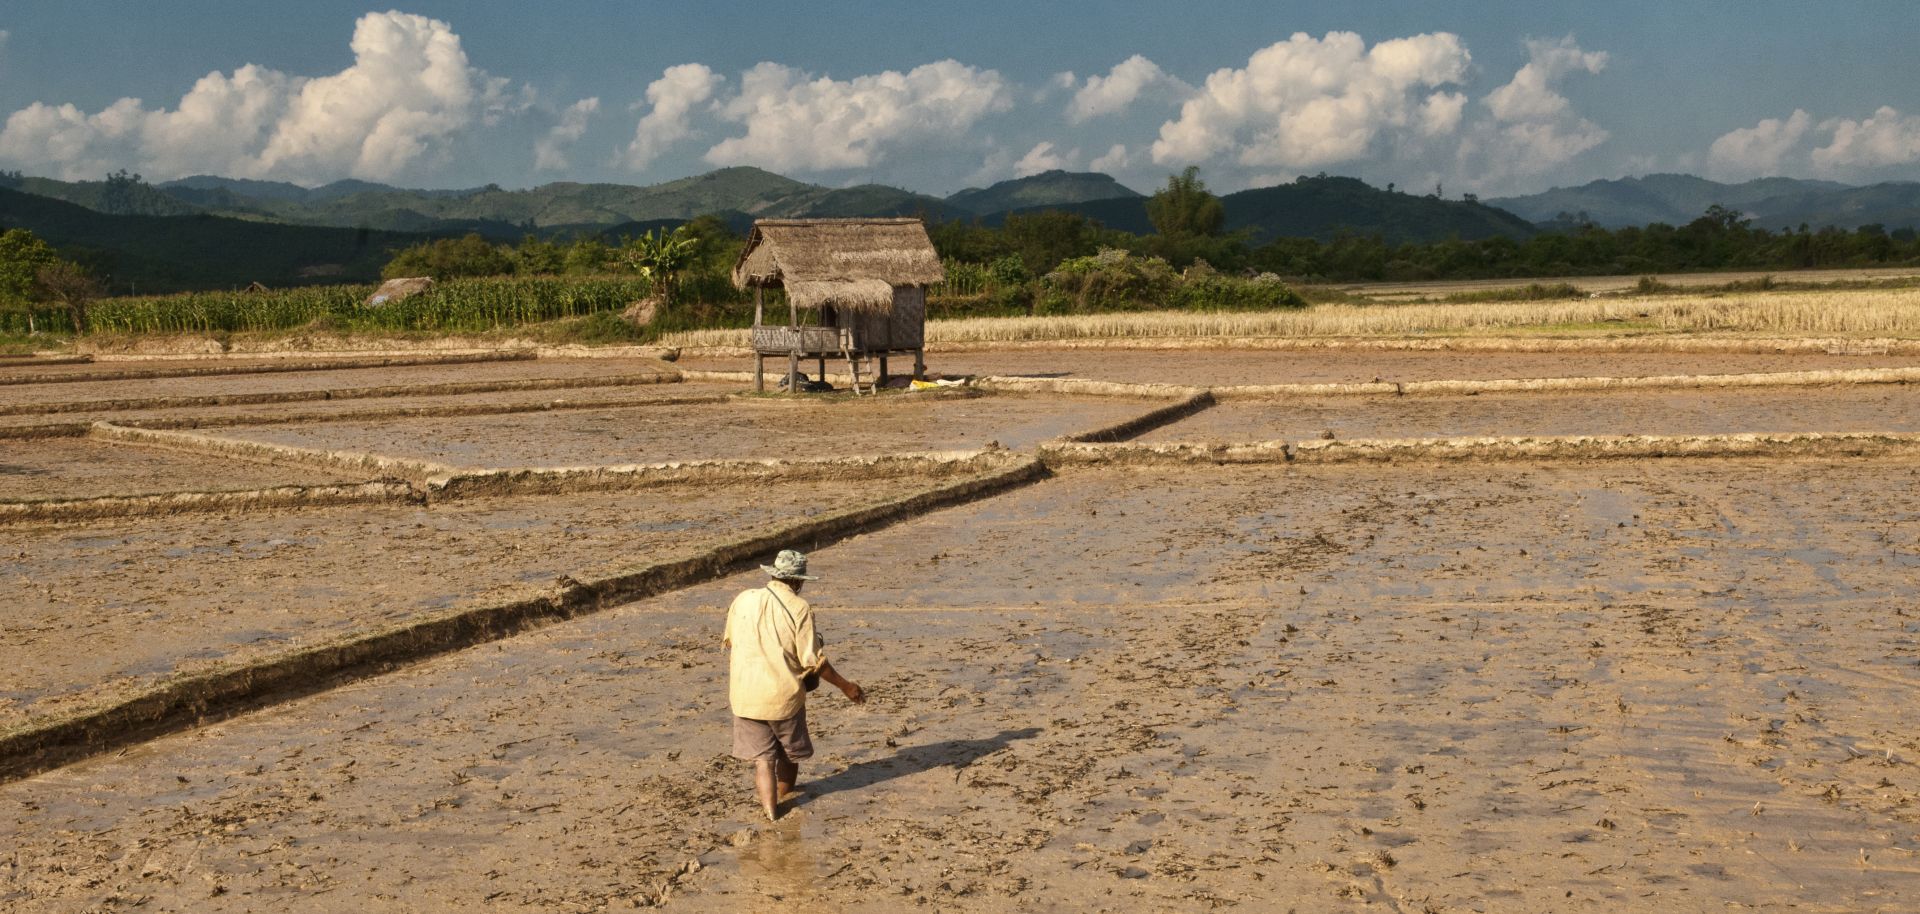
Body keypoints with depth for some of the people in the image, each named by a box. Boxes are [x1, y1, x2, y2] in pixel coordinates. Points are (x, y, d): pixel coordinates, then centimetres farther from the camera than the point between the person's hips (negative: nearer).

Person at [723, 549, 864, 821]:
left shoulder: (743, 600, -2)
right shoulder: (799, 608, -13)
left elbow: (729, 642, 12)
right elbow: (813, 660, -13)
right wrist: (845, 685, -1)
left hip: (746, 694, 2)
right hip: (784, 696, -2)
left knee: (762, 757, 10)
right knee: (790, 754, 21)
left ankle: (771, 813, -1)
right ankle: (784, 799, 40)